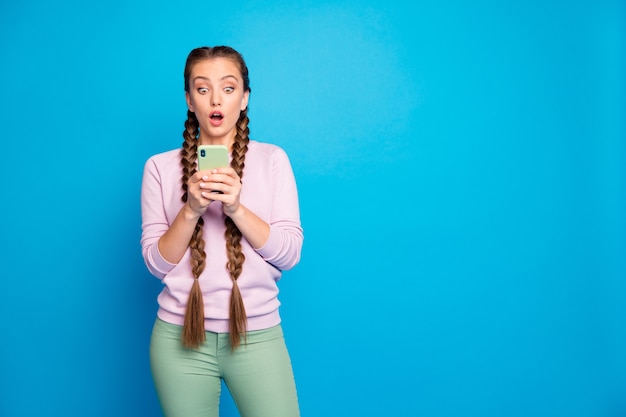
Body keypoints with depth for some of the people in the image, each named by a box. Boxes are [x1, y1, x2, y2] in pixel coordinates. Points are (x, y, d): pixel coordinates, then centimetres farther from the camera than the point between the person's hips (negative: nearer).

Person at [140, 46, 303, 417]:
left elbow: (290, 254, -4)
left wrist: (237, 208, -19)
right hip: (180, 335, 1)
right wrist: (191, 209, -17)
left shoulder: (273, 159, 1)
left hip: (258, 334, 0)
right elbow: (157, 263, -1)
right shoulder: (161, 167, 2)